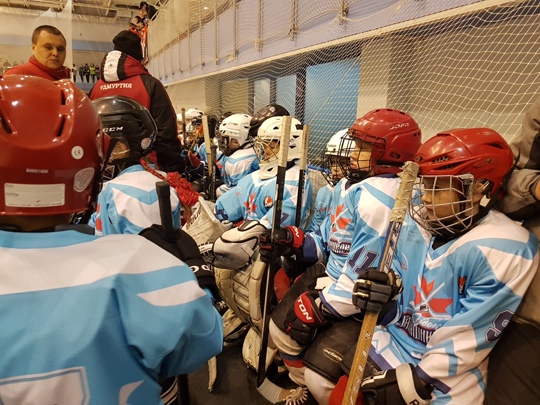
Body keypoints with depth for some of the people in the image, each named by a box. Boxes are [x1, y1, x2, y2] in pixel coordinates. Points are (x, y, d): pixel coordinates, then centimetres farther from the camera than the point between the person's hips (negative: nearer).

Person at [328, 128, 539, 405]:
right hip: (394, 339, 5)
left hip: (448, 372, -5)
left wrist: (416, 380, -15)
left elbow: (467, 340, -19)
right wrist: (388, 286, -10)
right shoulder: (417, 220, -1)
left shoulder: (503, 250, -20)